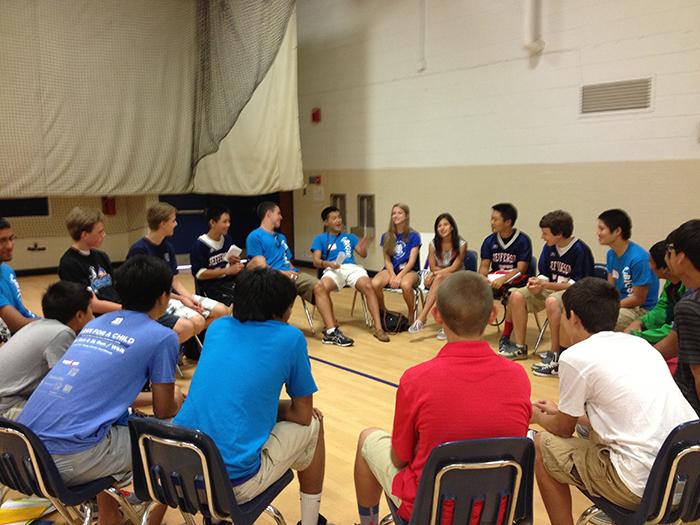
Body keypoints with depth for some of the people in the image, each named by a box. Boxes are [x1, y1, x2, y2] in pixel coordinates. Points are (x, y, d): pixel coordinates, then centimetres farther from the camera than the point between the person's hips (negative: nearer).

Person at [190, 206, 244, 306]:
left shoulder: (228, 240, 12)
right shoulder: (200, 245, -6)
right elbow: (199, 274, -11)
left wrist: (235, 263, -4)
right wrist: (228, 270, -16)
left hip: (230, 280, 6)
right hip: (211, 286, -6)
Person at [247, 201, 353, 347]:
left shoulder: (281, 237, 27)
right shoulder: (255, 236, 1)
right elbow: (261, 266, -8)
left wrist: (293, 272, 1)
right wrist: (281, 272, -16)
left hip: (290, 274, 7)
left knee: (319, 286, -19)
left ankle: (331, 331, -21)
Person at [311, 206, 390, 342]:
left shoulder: (350, 237, 26)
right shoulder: (320, 239, 19)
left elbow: (363, 255, 15)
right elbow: (316, 261, 6)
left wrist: (363, 247, -10)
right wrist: (328, 264, -16)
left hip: (352, 267, 2)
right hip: (332, 270, -2)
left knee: (368, 286, -32)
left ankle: (378, 328, -33)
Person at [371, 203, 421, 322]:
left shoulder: (413, 236, -1)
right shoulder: (386, 236, 10)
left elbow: (411, 262, -7)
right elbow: (387, 260, 6)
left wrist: (399, 276, -20)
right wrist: (392, 275, -13)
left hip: (409, 270, -3)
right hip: (391, 269, 3)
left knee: (405, 285, -40)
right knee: (375, 283, -31)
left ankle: (411, 313, -10)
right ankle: (382, 312, -2)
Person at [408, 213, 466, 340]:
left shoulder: (461, 244, -10)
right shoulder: (433, 244, -1)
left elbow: (455, 268, -15)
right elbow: (432, 267, -2)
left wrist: (435, 273, -20)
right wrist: (449, 269, -15)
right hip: (440, 279, 2)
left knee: (439, 278, -35)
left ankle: (422, 318, -36)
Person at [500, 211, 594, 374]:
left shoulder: (580, 250, -18)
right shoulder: (549, 247, 2)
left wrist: (545, 285, -22)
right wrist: (537, 283, -13)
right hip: (551, 288, 8)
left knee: (552, 301, -39)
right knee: (517, 296, -9)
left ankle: (555, 356, -30)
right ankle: (520, 347, -1)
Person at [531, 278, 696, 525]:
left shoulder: (575, 357, -8)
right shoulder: (639, 343, 12)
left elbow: (563, 429, 6)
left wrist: (538, 417, 27)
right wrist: (561, 411, 39)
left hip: (643, 487, -7)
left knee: (542, 445, 9)